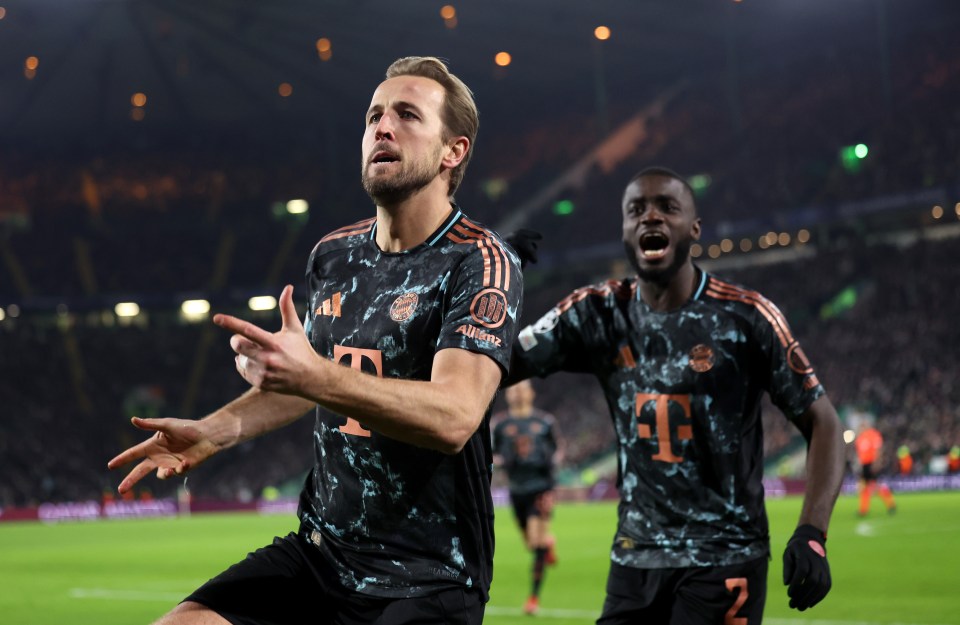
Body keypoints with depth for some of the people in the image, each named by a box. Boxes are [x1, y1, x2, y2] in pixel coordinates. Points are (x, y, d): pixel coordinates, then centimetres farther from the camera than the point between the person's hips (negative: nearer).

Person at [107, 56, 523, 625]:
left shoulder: (482, 261, -13)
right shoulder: (334, 256, 8)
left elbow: (454, 417, -29)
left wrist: (315, 377, -40)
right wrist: (214, 431, 10)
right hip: (318, 552, 6)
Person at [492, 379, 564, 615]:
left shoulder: (545, 421, 0)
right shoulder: (499, 423, 2)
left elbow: (558, 448, 10)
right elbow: (493, 455, 8)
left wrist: (554, 459, -11)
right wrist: (499, 460, -14)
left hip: (541, 487, -2)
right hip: (517, 489, 2)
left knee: (537, 541, -12)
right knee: (531, 543, 12)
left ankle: (534, 595, -5)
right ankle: (549, 542, 50)